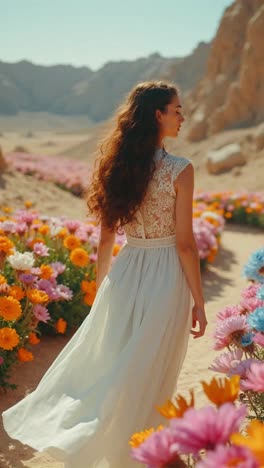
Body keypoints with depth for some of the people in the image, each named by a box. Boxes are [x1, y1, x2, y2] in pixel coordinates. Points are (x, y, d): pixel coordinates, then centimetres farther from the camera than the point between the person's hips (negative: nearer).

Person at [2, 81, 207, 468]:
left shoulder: (117, 165, 1)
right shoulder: (180, 170, -15)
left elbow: (106, 238, 5)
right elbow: (185, 244, -14)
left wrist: (101, 286, 18)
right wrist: (198, 302, -6)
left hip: (125, 274, 5)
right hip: (165, 278, -5)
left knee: (108, 363, 22)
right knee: (149, 376, 11)